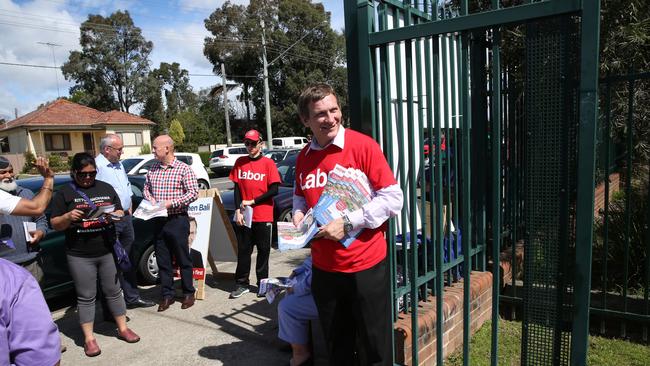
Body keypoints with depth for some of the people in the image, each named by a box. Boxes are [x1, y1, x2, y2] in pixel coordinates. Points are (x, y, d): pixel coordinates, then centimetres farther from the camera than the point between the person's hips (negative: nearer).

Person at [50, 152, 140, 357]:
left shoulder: (106, 188, 9)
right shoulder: (64, 193, 2)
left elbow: (120, 213, 13)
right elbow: (55, 225, 1)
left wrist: (116, 215, -10)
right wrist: (68, 217, -20)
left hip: (108, 251, 2)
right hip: (80, 256, -2)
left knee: (114, 291, 11)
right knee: (86, 297, 5)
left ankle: (123, 329, 24)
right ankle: (89, 338, 16)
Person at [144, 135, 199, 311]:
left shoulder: (183, 169, -8)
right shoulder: (152, 169, 10)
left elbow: (193, 193, -11)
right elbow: (146, 188, 19)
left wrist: (172, 203, -18)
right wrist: (150, 199, -2)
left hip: (177, 220, -5)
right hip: (158, 221, 5)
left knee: (183, 259, 5)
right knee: (162, 260, 11)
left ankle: (188, 293, 19)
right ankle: (167, 295, 22)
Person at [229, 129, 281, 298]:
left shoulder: (268, 163, -3)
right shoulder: (240, 162, 6)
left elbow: (274, 190, -8)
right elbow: (237, 188, 6)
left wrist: (253, 201, -11)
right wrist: (238, 211, -3)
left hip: (264, 216, -2)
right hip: (244, 216, 2)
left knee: (263, 251, 7)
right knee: (243, 251, 8)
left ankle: (262, 283, 20)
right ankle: (241, 284, 18)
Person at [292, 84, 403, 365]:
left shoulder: (363, 145, -12)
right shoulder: (303, 157, 5)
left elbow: (392, 198, -13)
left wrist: (347, 223, -19)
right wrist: (299, 215, 0)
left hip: (366, 266, -5)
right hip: (324, 268, 5)